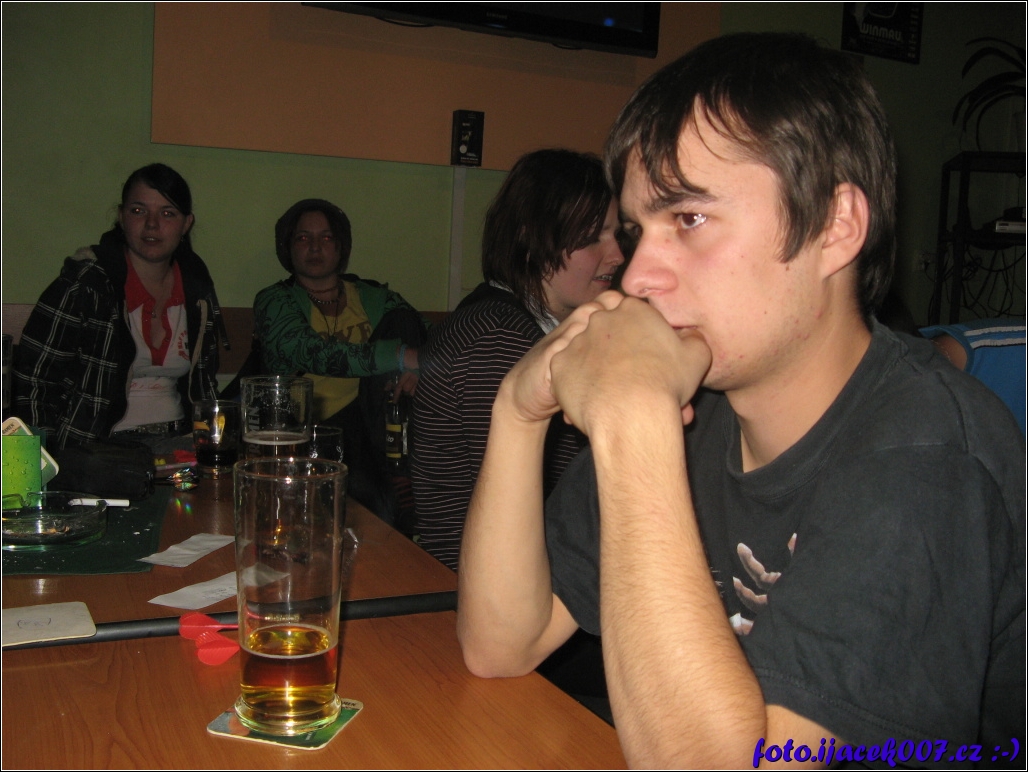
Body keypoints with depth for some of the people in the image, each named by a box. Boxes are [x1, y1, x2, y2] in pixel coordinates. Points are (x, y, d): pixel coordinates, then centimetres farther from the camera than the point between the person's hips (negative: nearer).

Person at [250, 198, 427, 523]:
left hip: (363, 428, 4)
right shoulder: (274, 301, 1)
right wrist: (401, 357, -29)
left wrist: (417, 365, -20)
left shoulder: (374, 298, 13)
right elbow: (310, 353, -17)